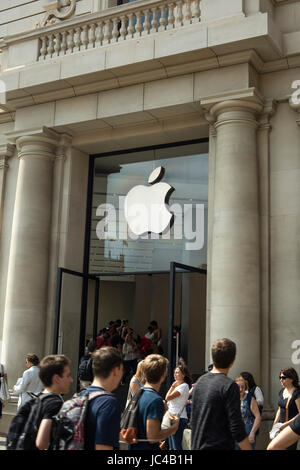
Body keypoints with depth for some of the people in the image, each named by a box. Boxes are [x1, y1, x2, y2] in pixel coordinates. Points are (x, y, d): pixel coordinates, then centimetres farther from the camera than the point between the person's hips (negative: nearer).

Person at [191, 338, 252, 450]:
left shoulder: (200, 381, 7)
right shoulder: (229, 386, -15)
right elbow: (236, 428, -17)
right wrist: (248, 448, -10)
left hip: (197, 446, 7)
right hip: (220, 446, -7)